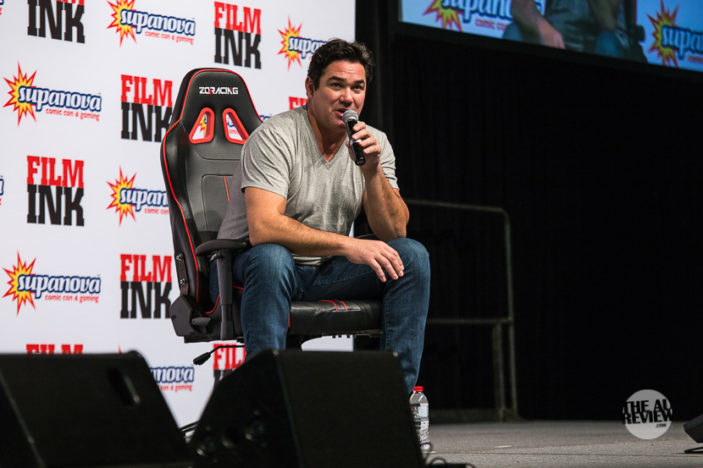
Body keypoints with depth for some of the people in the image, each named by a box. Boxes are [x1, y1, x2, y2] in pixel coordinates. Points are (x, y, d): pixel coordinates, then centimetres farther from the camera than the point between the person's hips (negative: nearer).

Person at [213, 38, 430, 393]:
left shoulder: (375, 144, 2)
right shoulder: (274, 138, -17)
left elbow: (393, 232, -5)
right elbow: (262, 227, -30)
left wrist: (373, 171, -21)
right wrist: (347, 245, -33)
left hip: (324, 273, 6)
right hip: (248, 267, -6)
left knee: (411, 255, -12)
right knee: (271, 257, -39)